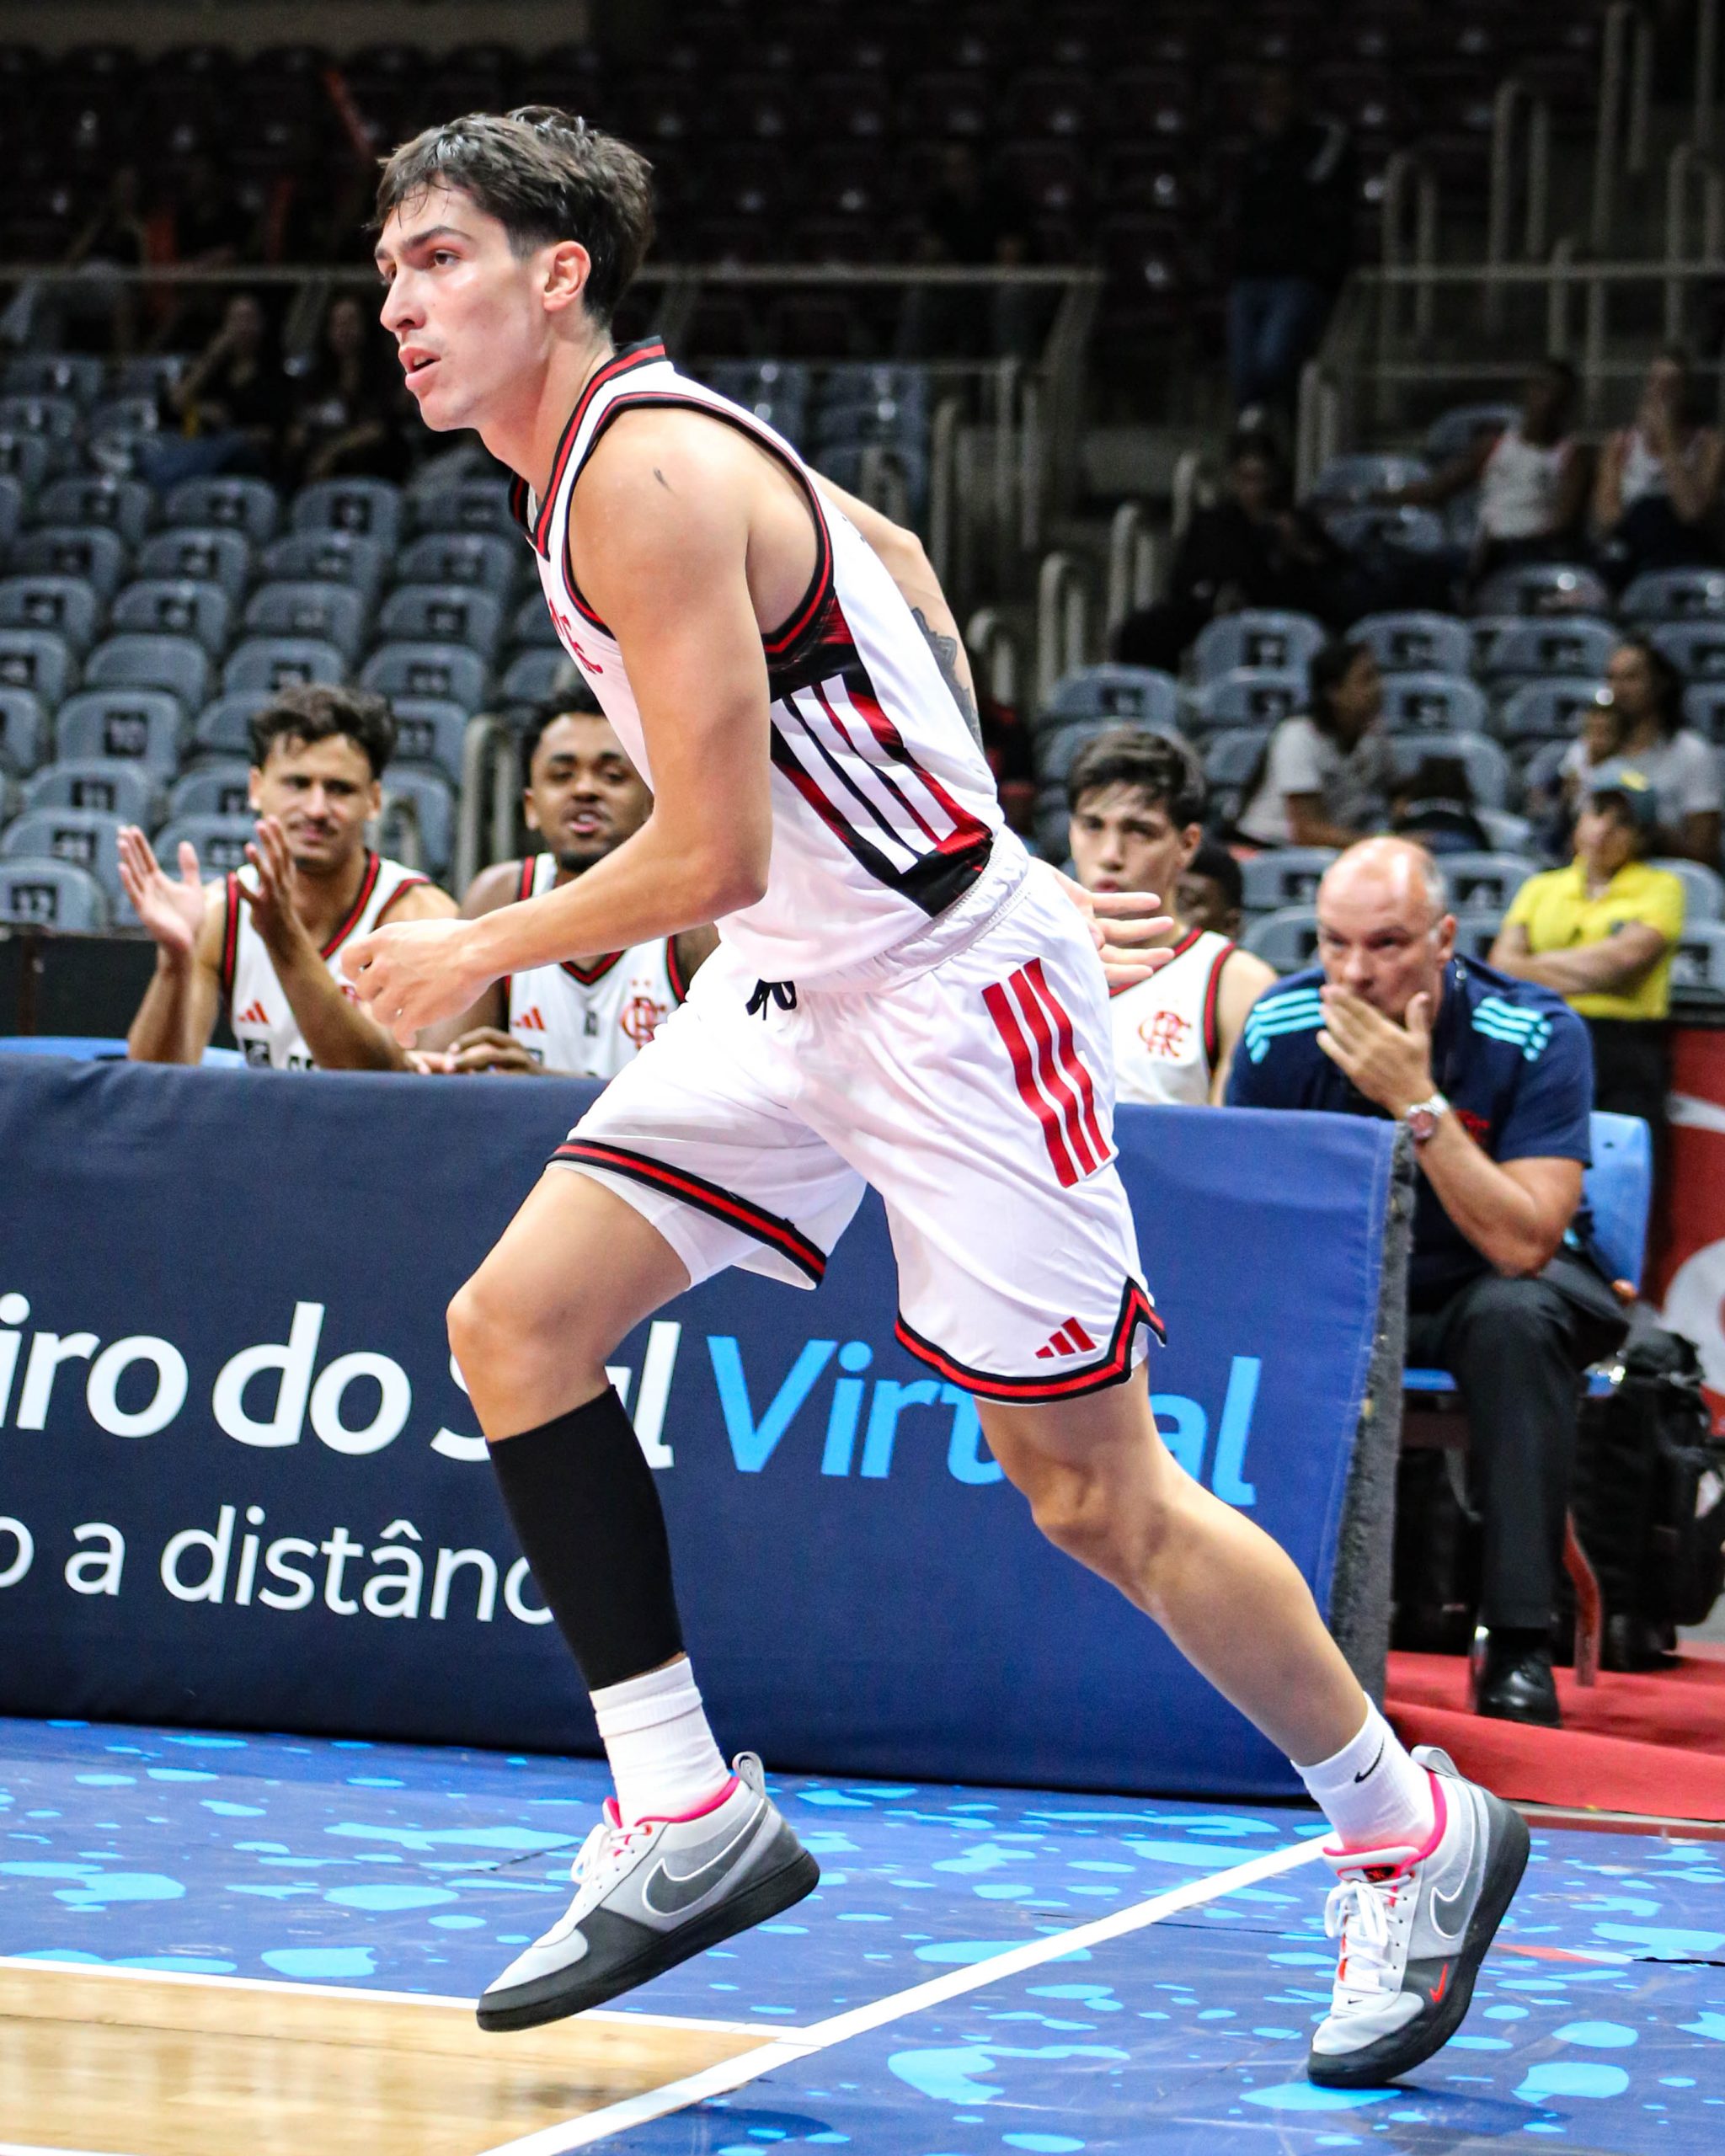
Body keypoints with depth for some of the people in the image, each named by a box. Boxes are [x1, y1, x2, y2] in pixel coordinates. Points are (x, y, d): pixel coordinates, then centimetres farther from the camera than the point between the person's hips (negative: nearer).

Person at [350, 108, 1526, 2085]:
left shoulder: (649, 475, -21)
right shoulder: (623, 451, 9)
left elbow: (714, 854, -23)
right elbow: (889, 559, 24)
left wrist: (479, 955, -9)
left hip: (949, 992, -10)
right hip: (790, 989, 10)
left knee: (1091, 1491, -3)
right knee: (516, 1324, -3)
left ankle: (1414, 1835, 14)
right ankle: (686, 1821, 0)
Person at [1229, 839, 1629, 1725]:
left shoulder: (1536, 1036, -25)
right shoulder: (1281, 1029, -16)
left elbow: (1523, 1244, -32)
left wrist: (1418, 1102, -39)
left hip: (1494, 1287, -2)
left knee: (1514, 1314, -37)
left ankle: (1519, 1643, -31)